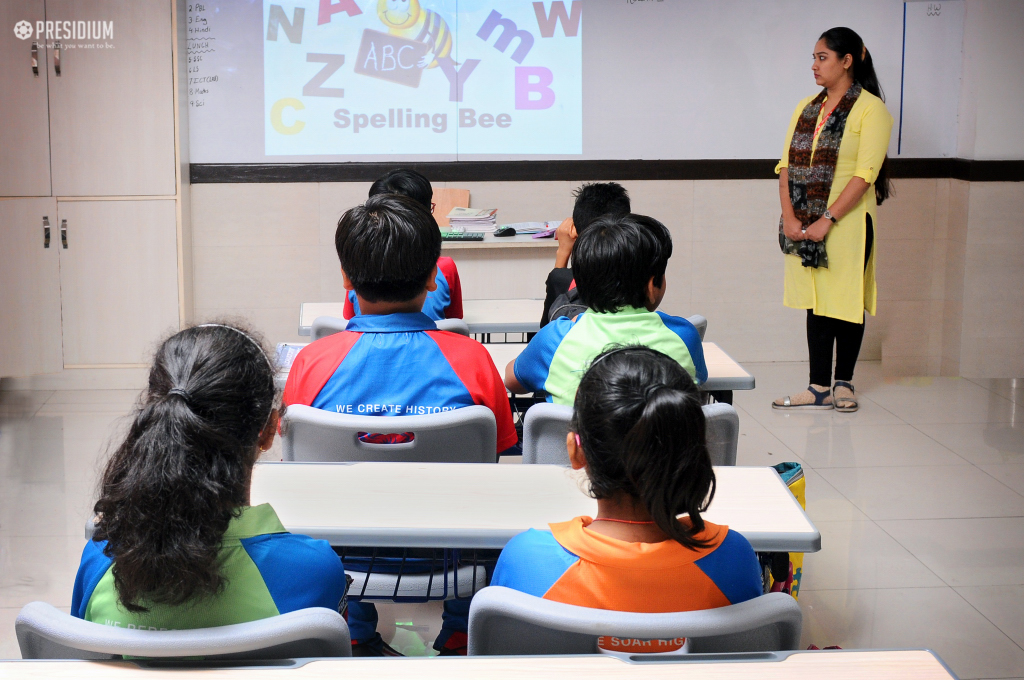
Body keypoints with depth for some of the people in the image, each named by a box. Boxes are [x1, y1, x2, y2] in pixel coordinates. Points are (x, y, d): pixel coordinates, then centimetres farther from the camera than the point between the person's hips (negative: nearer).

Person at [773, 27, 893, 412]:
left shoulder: (870, 109, -7)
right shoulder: (807, 108, 13)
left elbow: (865, 174, -14)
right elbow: (787, 164, 7)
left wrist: (827, 220, -18)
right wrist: (790, 217, -6)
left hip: (847, 223, -6)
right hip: (805, 224, 6)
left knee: (847, 302, 3)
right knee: (816, 302, 8)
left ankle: (843, 383, 16)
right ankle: (819, 388, 13)